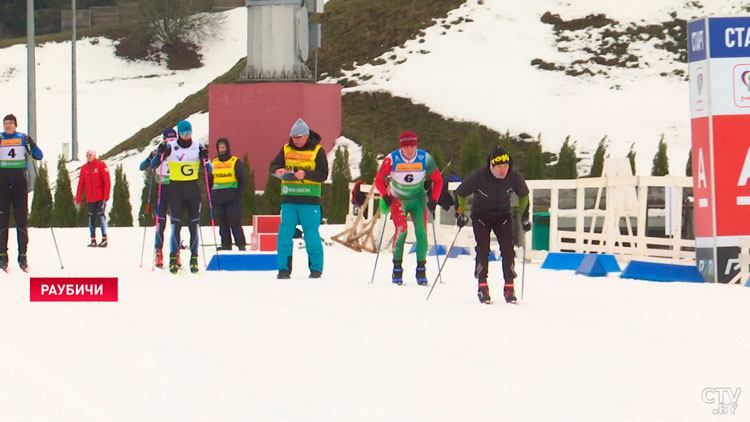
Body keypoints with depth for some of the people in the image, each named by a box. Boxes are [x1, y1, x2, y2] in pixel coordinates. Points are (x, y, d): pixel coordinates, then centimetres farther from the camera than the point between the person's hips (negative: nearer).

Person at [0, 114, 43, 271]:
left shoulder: (22, 138, 5)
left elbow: (39, 156, 1)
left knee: (22, 219, 0)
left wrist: (31, 145, -18)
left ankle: (23, 255, 3)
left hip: (20, 183, 0)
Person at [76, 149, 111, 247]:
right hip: (90, 198, 5)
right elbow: (80, 184, 10)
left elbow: (107, 182, -7)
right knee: (91, 217, 4)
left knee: (101, 215, -11)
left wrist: (106, 196, -13)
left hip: (101, 198, -5)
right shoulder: (84, 168, 9)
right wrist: (78, 199, 6)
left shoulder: (101, 165, -3)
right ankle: (93, 240, 8)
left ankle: (104, 239, -6)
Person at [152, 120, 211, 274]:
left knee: (194, 225, 2)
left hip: (193, 189, 2)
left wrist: (205, 159, -12)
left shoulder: (198, 147, 4)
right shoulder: (170, 147, -1)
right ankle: (173, 259, -2)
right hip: (176, 189, -2)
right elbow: (153, 165, -1)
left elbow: (209, 170, 8)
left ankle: (194, 259, 8)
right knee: (176, 225, -7)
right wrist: (160, 154, -19)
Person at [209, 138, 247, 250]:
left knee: (235, 223, -7)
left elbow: (242, 180, 3)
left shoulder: (235, 162, 2)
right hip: (217, 198, 4)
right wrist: (210, 196, 11)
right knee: (222, 224, 4)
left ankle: (241, 245, -3)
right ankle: (226, 245, 7)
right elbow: (209, 181, 20)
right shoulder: (213, 163, 13)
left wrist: (239, 193, -8)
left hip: (232, 199, -4)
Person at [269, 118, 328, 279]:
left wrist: (305, 174, -23)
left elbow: (323, 174, -6)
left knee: (311, 234, -2)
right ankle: (284, 268, 5)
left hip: (310, 200, -3)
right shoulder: (286, 149, 10)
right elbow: (273, 166, 5)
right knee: (285, 233, -1)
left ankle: (316, 268, 8)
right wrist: (278, 171, -19)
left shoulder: (317, 151, 1)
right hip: (289, 199, 3)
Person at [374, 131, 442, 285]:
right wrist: (385, 196, -19)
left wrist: (433, 200, -11)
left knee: (421, 231, -12)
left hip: (418, 199, 1)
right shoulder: (391, 159, -18)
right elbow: (379, 180, -5)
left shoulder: (425, 158, -15)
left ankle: (421, 269, -4)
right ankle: (397, 269, -6)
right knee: (401, 230, -17)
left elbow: (438, 180, -2)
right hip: (398, 199, -1)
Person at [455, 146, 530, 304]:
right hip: (480, 215, -2)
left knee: (508, 249, -11)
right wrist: (460, 212, -13)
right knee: (483, 249, -14)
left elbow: (523, 195, 2)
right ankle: (482, 286, -7)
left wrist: (525, 216, 3)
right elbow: (460, 193, -8)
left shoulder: (514, 177, -19)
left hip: (503, 215, 2)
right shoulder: (478, 176, -26)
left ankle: (509, 286, -5)